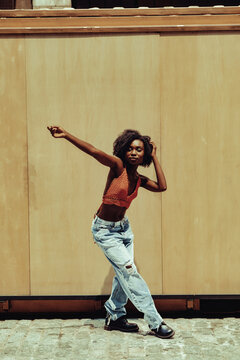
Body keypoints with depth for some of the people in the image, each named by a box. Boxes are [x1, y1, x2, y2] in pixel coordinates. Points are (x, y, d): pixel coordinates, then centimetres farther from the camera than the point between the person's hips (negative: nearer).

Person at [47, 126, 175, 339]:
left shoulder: (139, 180, 2)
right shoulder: (117, 166, -16)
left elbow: (162, 187, -11)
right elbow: (95, 152, -30)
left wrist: (154, 158, -5)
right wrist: (66, 135, -43)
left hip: (123, 227, 7)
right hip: (105, 231, -7)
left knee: (124, 273, 11)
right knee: (130, 271, -6)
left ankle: (115, 317, 28)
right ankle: (155, 322, 0)